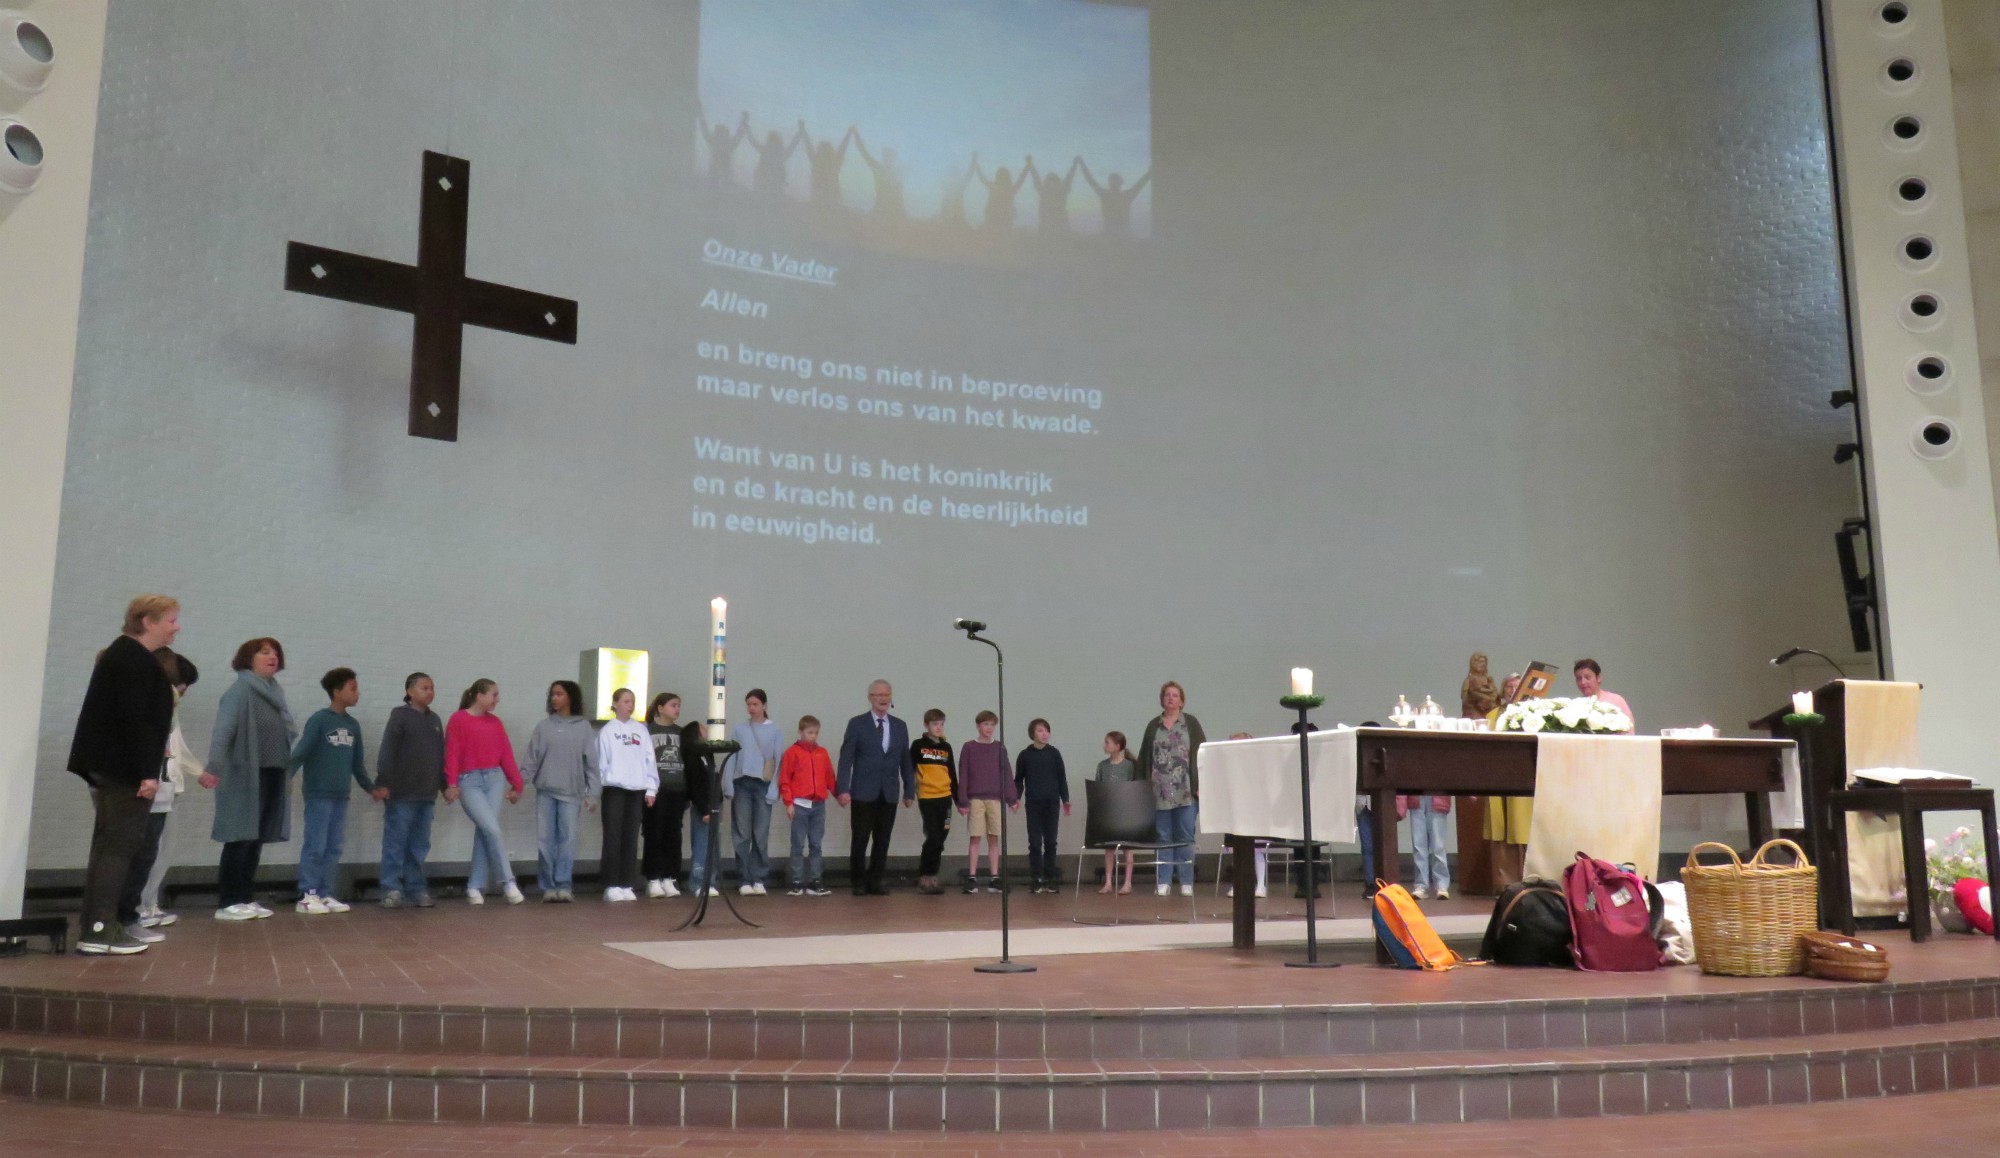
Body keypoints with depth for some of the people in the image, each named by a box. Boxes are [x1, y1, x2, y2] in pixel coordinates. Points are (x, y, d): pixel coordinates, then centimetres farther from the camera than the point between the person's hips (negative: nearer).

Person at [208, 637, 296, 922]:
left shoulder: (276, 692, 16)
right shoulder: (240, 690, -9)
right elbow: (223, 730, -19)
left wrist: (289, 771, 17)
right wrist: (214, 767, -29)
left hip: (272, 776, 8)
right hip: (246, 776, -8)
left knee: (257, 839, 11)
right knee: (240, 839, -4)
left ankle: (246, 899, 18)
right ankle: (227, 903, 2)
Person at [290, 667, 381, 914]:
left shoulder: (353, 725, 12)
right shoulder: (319, 720, -7)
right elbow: (300, 752, -14)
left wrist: (371, 788, 26)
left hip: (341, 796, 6)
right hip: (319, 794, -6)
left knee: (334, 848, 7)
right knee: (315, 846, -5)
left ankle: (325, 894, 13)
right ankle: (307, 896, 0)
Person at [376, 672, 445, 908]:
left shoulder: (434, 720, 15)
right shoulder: (399, 716, -4)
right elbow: (387, 752, -10)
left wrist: (444, 784, 16)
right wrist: (383, 782, -17)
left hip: (426, 794, 6)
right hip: (401, 793, -6)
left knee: (420, 846, 9)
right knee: (396, 843, -2)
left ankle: (416, 889, 14)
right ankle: (391, 889, 2)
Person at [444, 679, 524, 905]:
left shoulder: (495, 722, 12)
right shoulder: (458, 719, -3)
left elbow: (506, 754, 13)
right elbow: (452, 754, -6)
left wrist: (516, 784, 13)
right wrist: (451, 785, -13)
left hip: (495, 779, 5)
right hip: (469, 781, -5)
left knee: (484, 832, 1)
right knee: (493, 830, -14)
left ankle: (475, 887, 9)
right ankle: (508, 882, -4)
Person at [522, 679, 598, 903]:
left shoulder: (583, 727, 3)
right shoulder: (543, 726, 6)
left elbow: (591, 762, 3)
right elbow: (532, 758, 5)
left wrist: (592, 792, -1)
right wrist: (520, 782, -5)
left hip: (570, 792, -1)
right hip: (545, 791, 1)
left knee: (567, 838, -2)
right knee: (545, 839, 1)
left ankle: (564, 885, 3)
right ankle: (547, 886, 7)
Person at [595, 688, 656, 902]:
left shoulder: (641, 730, 9)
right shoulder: (607, 731, 0)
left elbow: (649, 759, 8)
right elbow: (600, 762, -2)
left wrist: (651, 788, 3)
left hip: (637, 790, 3)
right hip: (614, 789, -3)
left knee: (631, 838, 6)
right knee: (613, 837, -2)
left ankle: (628, 885, 11)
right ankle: (612, 886, 2)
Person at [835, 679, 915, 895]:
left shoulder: (900, 726, 11)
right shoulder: (857, 724, 1)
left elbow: (905, 761, 12)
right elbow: (846, 759, -4)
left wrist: (909, 790, 8)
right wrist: (843, 789, -12)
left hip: (889, 794, 3)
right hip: (864, 793, -3)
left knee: (882, 840, 5)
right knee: (860, 839, 0)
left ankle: (875, 881, 15)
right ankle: (859, 882, 12)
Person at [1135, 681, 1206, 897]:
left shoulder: (1191, 724, 4)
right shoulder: (1153, 725, 11)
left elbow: (1201, 755, 0)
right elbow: (1144, 758, 11)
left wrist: (1200, 786, -7)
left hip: (1185, 792, -2)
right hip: (1159, 792, 2)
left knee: (1185, 837, 1)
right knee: (1162, 837, 5)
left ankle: (1186, 882, 7)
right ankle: (1164, 882, 9)